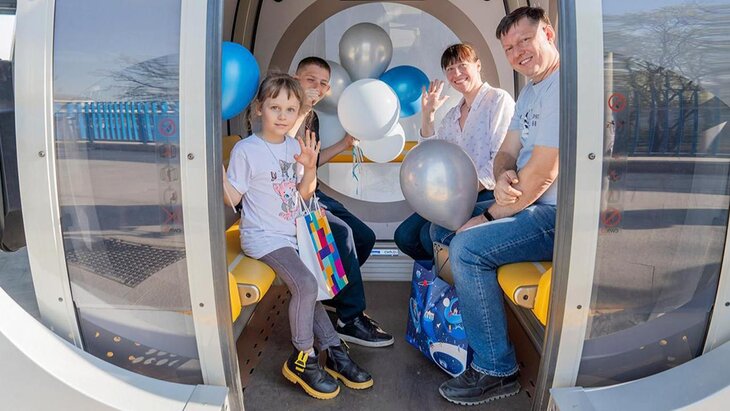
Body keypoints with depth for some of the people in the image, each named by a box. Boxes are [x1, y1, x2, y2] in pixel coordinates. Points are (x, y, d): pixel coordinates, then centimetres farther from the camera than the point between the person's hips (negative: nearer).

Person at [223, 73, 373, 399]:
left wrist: (310, 168, -6)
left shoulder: (294, 146, 7)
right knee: (305, 285, -22)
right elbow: (231, 199, -12)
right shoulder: (246, 150, -11)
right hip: (263, 237, -7)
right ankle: (301, 360, -4)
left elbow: (303, 194, 11)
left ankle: (333, 351, 20)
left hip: (292, 234, 7)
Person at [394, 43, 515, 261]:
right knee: (404, 236, -4)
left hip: (487, 194, -7)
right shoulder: (453, 115, 20)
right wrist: (427, 115, 8)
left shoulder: (499, 99, -3)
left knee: (432, 235, -23)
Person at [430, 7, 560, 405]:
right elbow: (507, 152, 10)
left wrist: (490, 216, -13)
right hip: (528, 203, 11)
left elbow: (542, 173, -24)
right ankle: (464, 326, 20)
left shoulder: (563, 88, -19)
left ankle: (496, 371, -11)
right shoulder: (530, 91, 14)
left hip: (558, 215, -10)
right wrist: (503, 181, -15)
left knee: (467, 247, -26)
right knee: (442, 226, 11)